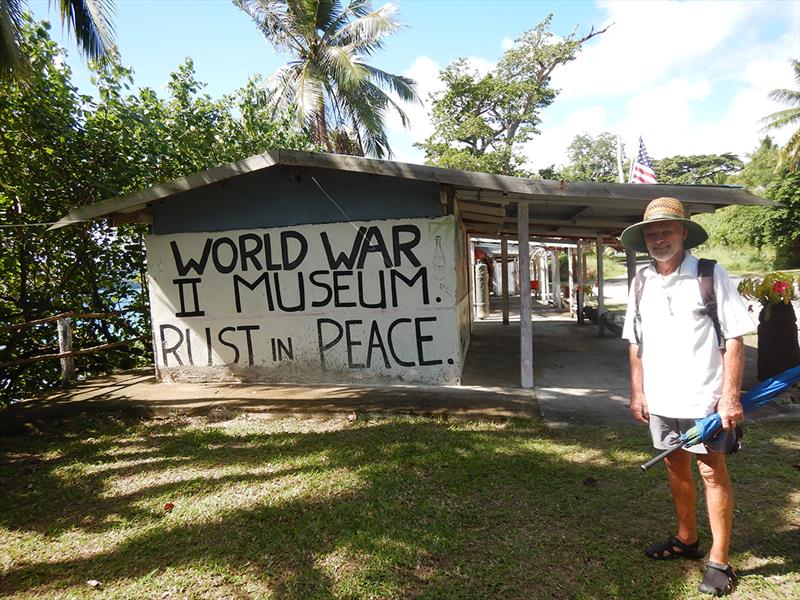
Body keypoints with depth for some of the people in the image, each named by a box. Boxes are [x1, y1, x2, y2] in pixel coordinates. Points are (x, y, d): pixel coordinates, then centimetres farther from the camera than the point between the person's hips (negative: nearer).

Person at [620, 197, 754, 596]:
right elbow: (635, 343, 10)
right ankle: (686, 540, 36)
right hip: (661, 399, 5)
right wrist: (637, 393, 7)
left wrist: (730, 396, -14)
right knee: (675, 466, 17)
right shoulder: (641, 283, 6)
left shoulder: (711, 275, -8)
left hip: (703, 398, -5)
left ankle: (719, 561, 20)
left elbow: (734, 339, -9)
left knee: (712, 471, 5)